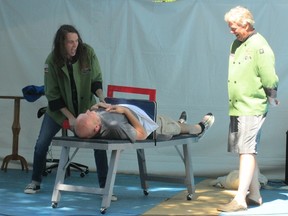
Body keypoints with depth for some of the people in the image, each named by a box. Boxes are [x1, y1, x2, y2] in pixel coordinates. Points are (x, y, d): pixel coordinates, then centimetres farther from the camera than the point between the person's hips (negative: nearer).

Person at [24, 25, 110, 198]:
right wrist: (70, 117, -18)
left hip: (86, 106, 1)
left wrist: (101, 96, -27)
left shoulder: (88, 52, -18)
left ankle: (104, 187, 3)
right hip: (59, 108, 0)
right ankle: (35, 182, 21)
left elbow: (96, 80, -7)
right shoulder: (52, 61, -21)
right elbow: (52, 94, -15)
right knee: (41, 144, -1)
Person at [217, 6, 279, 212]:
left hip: (252, 108, -9)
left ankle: (240, 199, -10)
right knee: (247, 151, 13)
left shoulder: (259, 47, -14)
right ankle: (255, 195, 22)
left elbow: (270, 80, -15)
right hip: (237, 108, 9)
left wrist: (271, 99, 0)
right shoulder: (236, 44, 12)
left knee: (247, 151, -10)